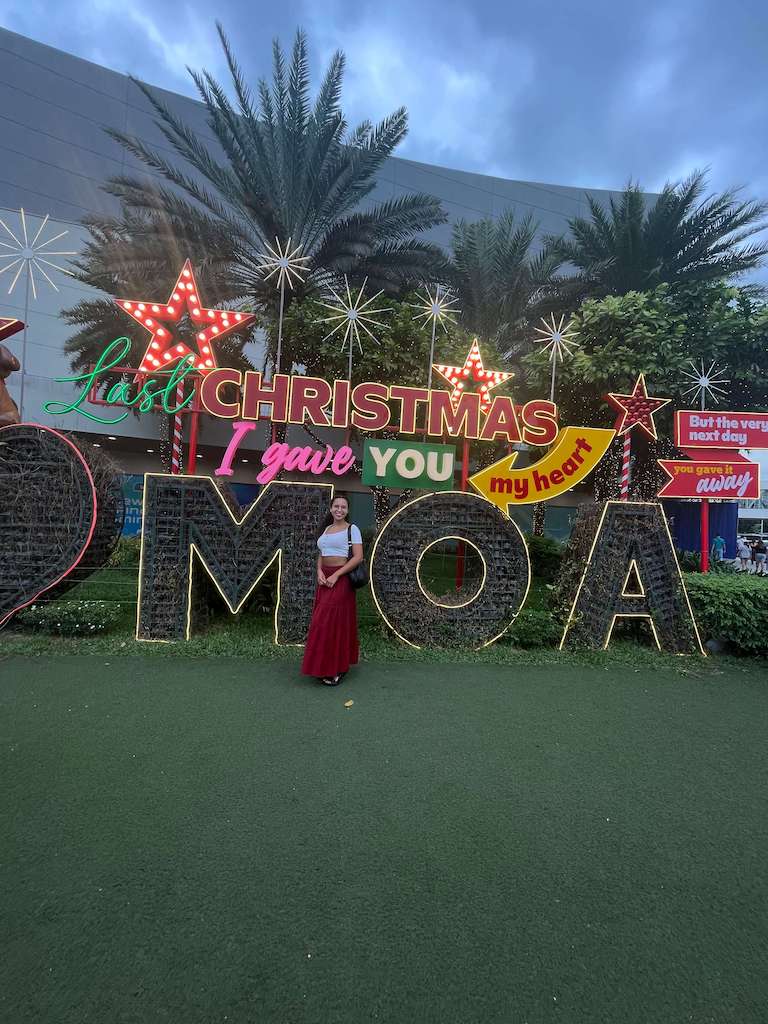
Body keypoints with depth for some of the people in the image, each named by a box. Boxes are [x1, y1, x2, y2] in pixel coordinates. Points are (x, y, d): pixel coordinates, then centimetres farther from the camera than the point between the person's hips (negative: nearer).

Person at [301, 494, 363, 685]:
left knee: (335, 621, -5)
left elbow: (358, 557, -12)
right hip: (325, 578, 6)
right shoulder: (326, 529, 15)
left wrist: (336, 575, -17)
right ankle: (325, 667, 20)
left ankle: (336, 669, 6)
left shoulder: (352, 529, -4)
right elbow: (321, 555, 17)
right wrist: (319, 572, -4)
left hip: (341, 579, -6)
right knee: (323, 621, 8)